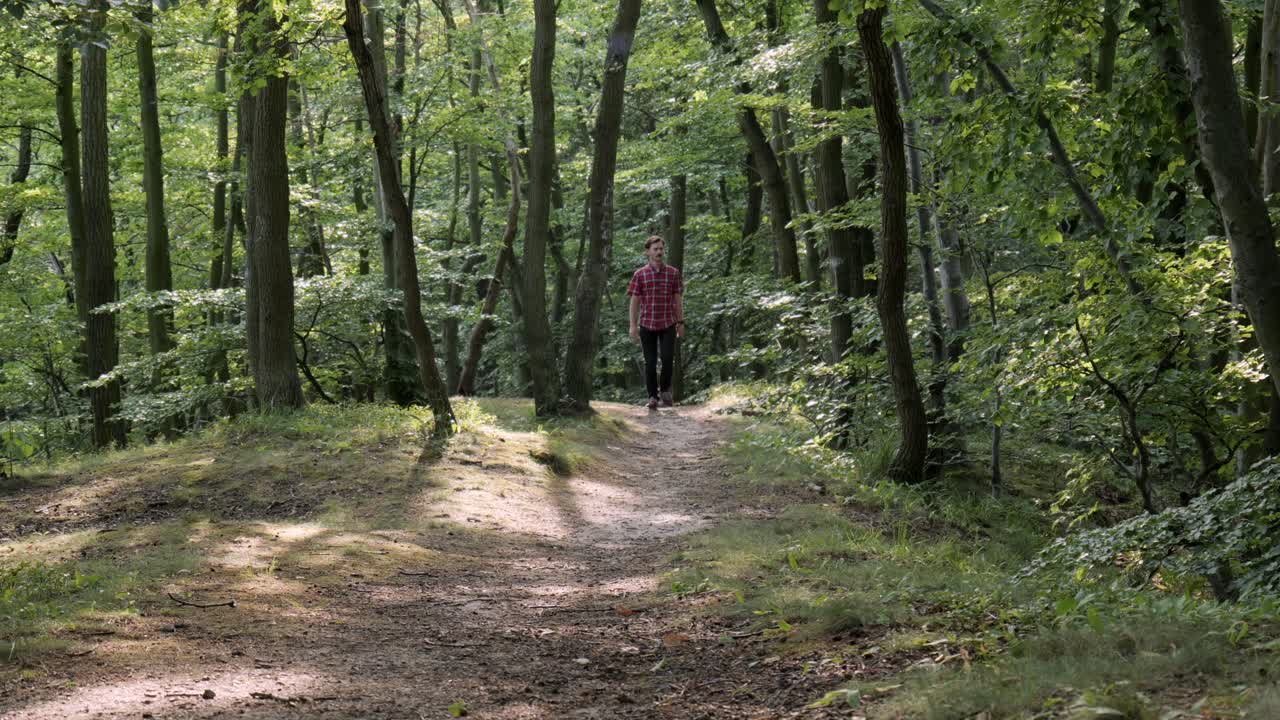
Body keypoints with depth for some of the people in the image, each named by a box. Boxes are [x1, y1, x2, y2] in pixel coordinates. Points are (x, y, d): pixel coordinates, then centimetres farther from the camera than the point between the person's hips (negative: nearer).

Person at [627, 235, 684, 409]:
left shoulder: (673, 273, 4)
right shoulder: (640, 275, 1)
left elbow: (678, 299, 8)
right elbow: (635, 301, 2)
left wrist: (681, 322, 5)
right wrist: (633, 325, -3)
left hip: (668, 324, 0)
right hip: (647, 324, 0)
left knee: (668, 358, -11)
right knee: (650, 363, 2)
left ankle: (665, 390, 12)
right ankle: (653, 397, 12)